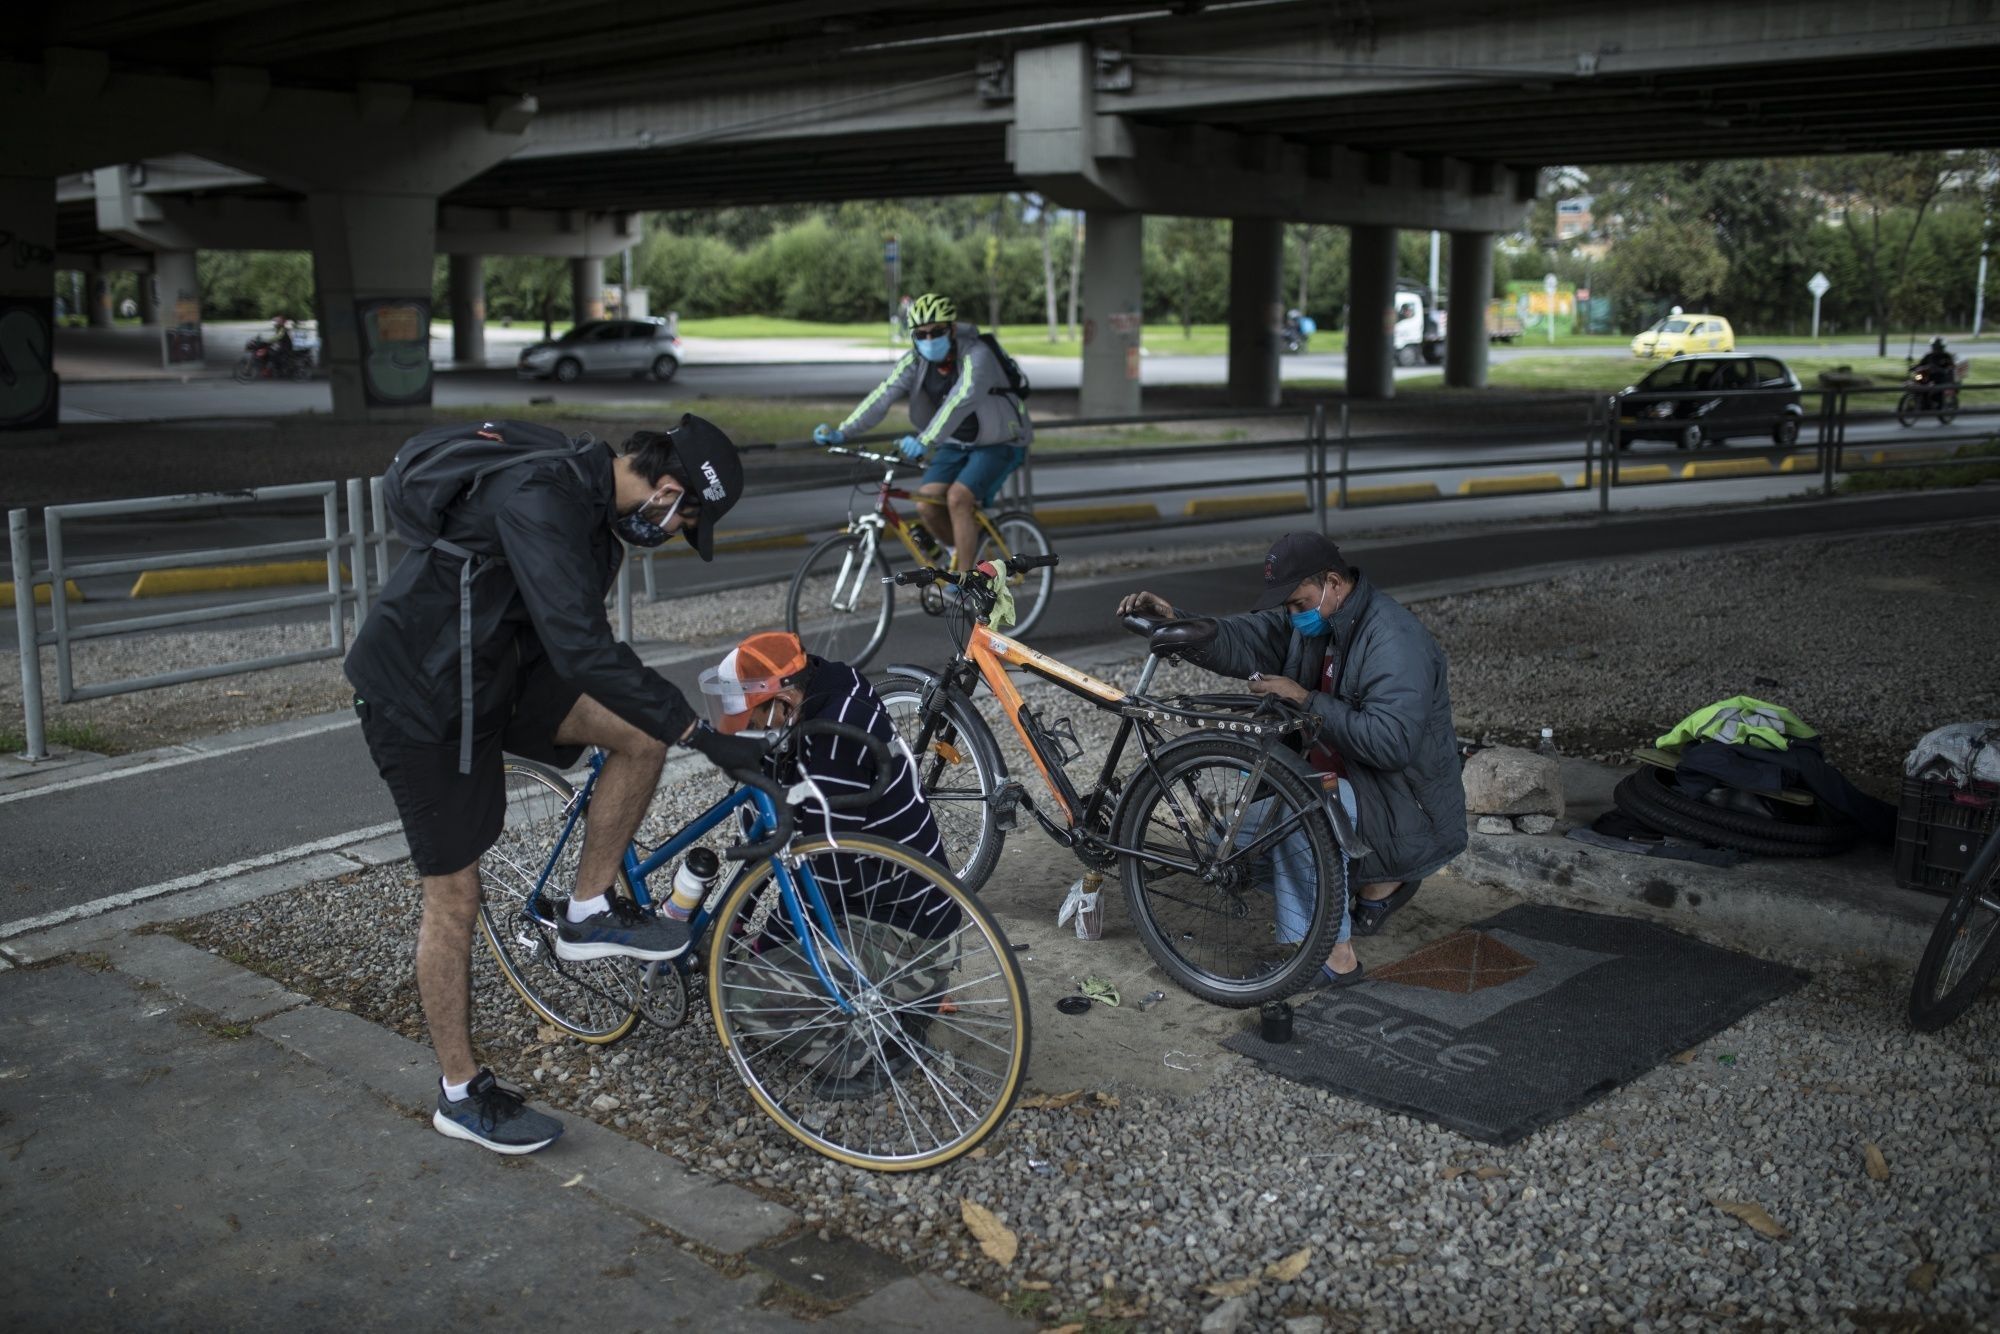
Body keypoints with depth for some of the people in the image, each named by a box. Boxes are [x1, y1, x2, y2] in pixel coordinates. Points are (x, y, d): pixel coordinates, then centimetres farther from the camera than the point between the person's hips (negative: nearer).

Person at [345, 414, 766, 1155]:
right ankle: (461, 1094, 16)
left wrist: (668, 717, 25)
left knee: (643, 731, -9)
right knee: (454, 896, 0)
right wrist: (702, 736, -35)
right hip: (421, 696, -8)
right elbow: (583, 650, -36)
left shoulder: (594, 503, 2)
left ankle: (590, 913, 7)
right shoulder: (539, 501, -29)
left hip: (496, 672, 8)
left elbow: (583, 640, 17)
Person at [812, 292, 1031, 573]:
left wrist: (924, 442, -56)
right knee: (926, 503, -12)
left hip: (997, 444, -6)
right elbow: (883, 396, -21)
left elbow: (959, 402, -43)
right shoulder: (915, 361, -10)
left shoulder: (976, 357, -27)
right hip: (955, 445, 6)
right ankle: (966, 548, 15)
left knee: (958, 497, -25)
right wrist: (842, 432, -35)